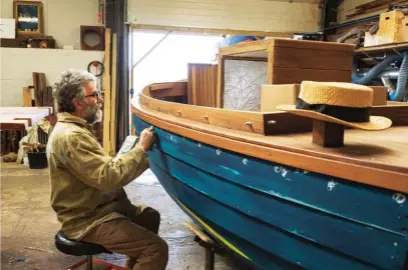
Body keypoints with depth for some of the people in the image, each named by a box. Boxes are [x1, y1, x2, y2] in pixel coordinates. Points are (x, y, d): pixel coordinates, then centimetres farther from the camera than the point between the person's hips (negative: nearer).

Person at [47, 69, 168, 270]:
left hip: (93, 207, 11)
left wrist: (137, 152, 4)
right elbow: (109, 177, -30)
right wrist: (141, 148, -20)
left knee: (150, 216, 24)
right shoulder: (70, 137, -25)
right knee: (157, 248, -18)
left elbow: (102, 168, 15)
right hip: (87, 220, -11)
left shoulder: (72, 128, 10)